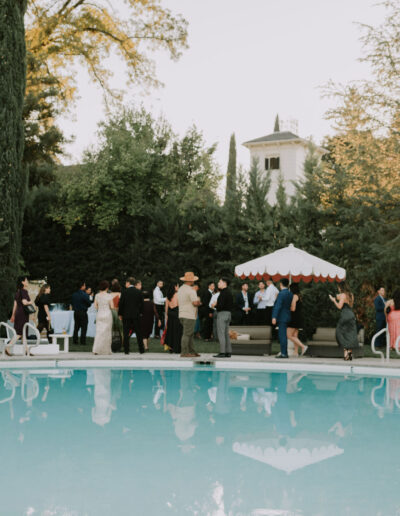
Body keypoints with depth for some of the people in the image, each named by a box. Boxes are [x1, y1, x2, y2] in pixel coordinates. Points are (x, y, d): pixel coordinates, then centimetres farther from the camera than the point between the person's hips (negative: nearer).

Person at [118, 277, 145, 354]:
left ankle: (126, 350, 1)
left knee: (126, 333, 3)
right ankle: (141, 350, 11)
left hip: (126, 315, -2)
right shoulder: (139, 292, 1)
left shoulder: (124, 292, -7)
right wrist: (140, 312, 16)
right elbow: (141, 304, 4)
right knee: (138, 332, 9)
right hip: (136, 315, 2)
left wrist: (120, 314, 5)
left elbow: (121, 304, -5)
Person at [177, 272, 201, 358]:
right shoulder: (191, 290, -14)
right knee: (186, 334, -7)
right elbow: (195, 303, -20)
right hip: (189, 316, -9)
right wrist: (199, 302, 3)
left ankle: (191, 351, 14)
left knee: (190, 334, 13)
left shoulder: (180, 289, 15)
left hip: (182, 314, 9)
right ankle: (184, 352, -7)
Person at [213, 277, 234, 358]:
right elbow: (231, 305, 19)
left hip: (222, 313, -10)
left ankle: (222, 352, -11)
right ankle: (228, 352, 12)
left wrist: (215, 306, -3)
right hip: (228, 313, 10)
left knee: (221, 334, -8)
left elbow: (221, 305, -23)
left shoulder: (223, 293, -14)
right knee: (226, 334, 12)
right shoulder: (229, 292, 16)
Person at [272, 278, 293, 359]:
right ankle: (283, 352, 19)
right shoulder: (290, 294, 9)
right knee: (282, 335, 15)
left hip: (282, 317, -8)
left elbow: (278, 306, -20)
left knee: (283, 335, -6)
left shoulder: (281, 294, -15)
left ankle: (284, 353, -6)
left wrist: (274, 317, -21)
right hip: (287, 316, 8)